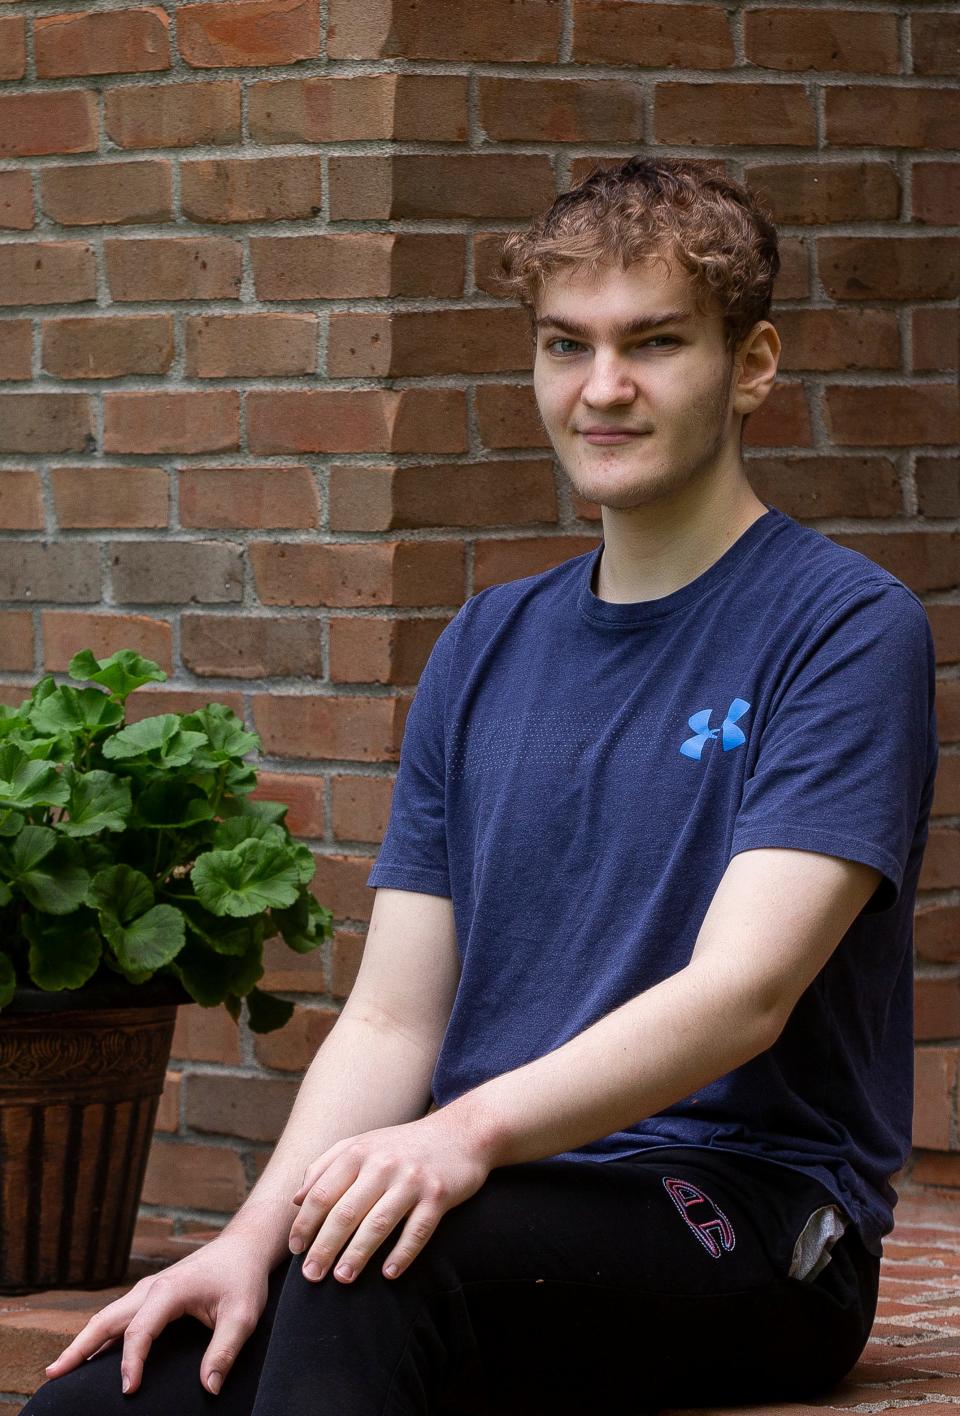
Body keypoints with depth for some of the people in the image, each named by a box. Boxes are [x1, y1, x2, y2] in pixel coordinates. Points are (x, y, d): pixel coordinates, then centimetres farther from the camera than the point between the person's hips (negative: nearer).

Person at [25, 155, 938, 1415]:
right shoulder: (487, 648, 17)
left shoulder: (843, 628, -3)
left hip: (751, 1222, -5)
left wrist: (474, 1130, -32)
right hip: (508, 1202, 5)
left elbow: (743, 992, -16)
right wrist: (254, 1231, -7)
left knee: (382, 1259, -37)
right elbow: (393, 1018, 12)